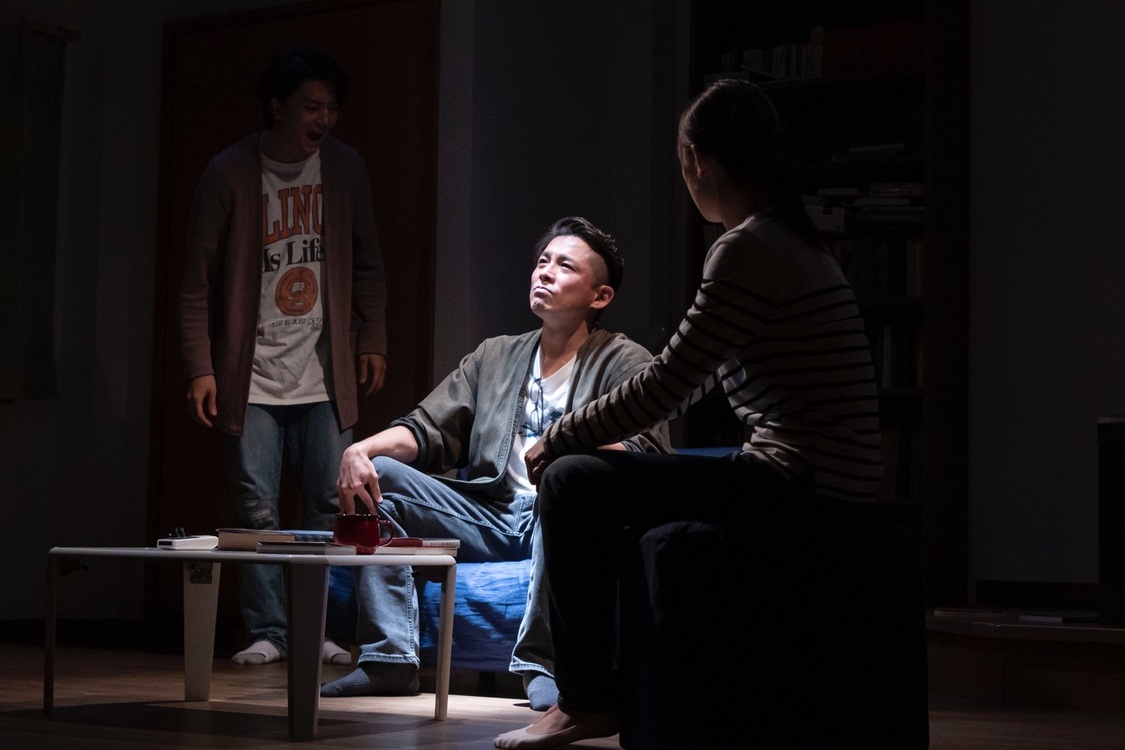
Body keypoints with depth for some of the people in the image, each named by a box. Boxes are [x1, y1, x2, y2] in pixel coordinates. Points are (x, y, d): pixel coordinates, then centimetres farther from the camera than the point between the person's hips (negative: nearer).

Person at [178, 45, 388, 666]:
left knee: (331, 504, 1)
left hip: (325, 375, 3)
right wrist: (200, 369, -8)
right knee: (257, 510, -2)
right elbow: (198, 280, -3)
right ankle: (266, 632, 7)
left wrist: (373, 342, 6)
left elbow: (366, 263, 13)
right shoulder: (230, 173, -5)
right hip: (252, 375, -2)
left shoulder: (345, 168, 5)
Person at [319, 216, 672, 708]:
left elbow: (644, 454, -12)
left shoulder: (625, 363, 4)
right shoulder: (494, 357, 21)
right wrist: (361, 449, -7)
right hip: (488, 518, 5)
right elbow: (428, 430, 14)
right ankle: (389, 660, -16)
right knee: (379, 474, -10)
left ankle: (540, 663, -30)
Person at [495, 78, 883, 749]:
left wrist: (556, 440, -2)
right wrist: (582, 433, 19)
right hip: (822, 480, 10)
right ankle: (629, 671, 33)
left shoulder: (746, 251, -17)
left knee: (571, 482, -8)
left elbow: (663, 389, -16)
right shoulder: (792, 241, 14)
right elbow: (686, 384, 20)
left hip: (798, 484, -10)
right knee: (621, 483, 26)